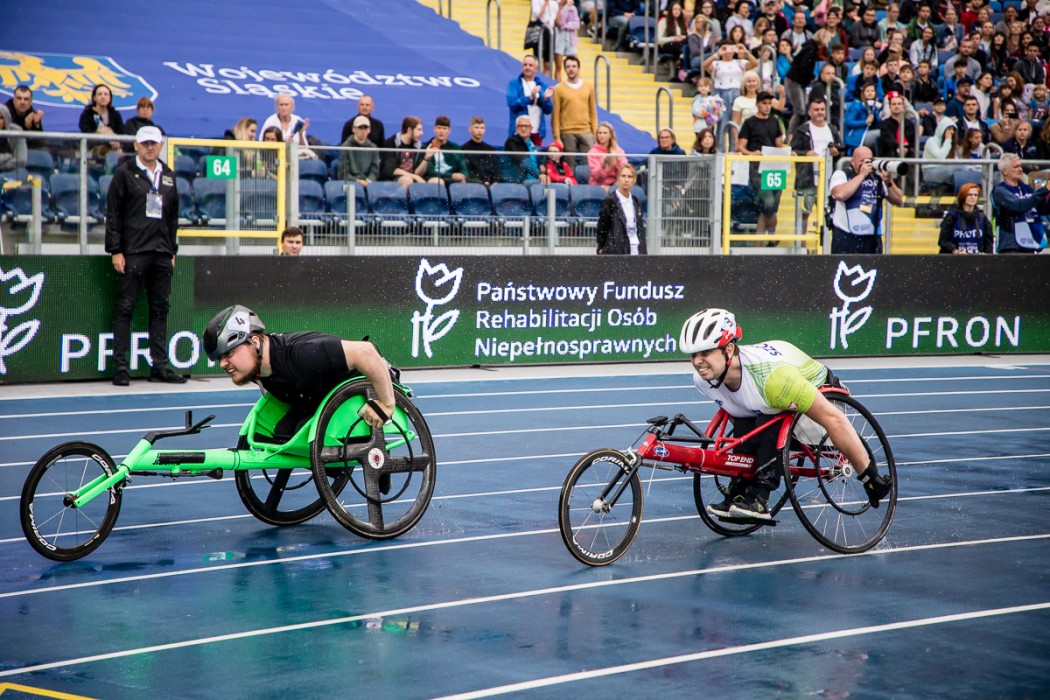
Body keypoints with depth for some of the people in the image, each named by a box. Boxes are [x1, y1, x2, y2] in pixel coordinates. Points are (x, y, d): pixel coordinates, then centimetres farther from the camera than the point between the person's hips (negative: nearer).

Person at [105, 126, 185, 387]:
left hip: (162, 254, 5)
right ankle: (120, 366, -3)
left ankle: (159, 366, 11)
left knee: (160, 310, 6)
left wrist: (172, 250, 15)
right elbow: (113, 213, -3)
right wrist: (115, 250, -9)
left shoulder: (168, 175, 16)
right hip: (133, 252, -5)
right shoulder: (125, 173, 1)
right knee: (125, 308, -4)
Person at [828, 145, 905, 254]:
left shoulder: (877, 177, 11)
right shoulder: (841, 175, 1)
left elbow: (899, 201, 11)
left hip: (873, 239, 4)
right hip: (845, 238, -4)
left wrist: (889, 183, -7)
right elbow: (840, 195, -21)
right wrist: (862, 175, -12)